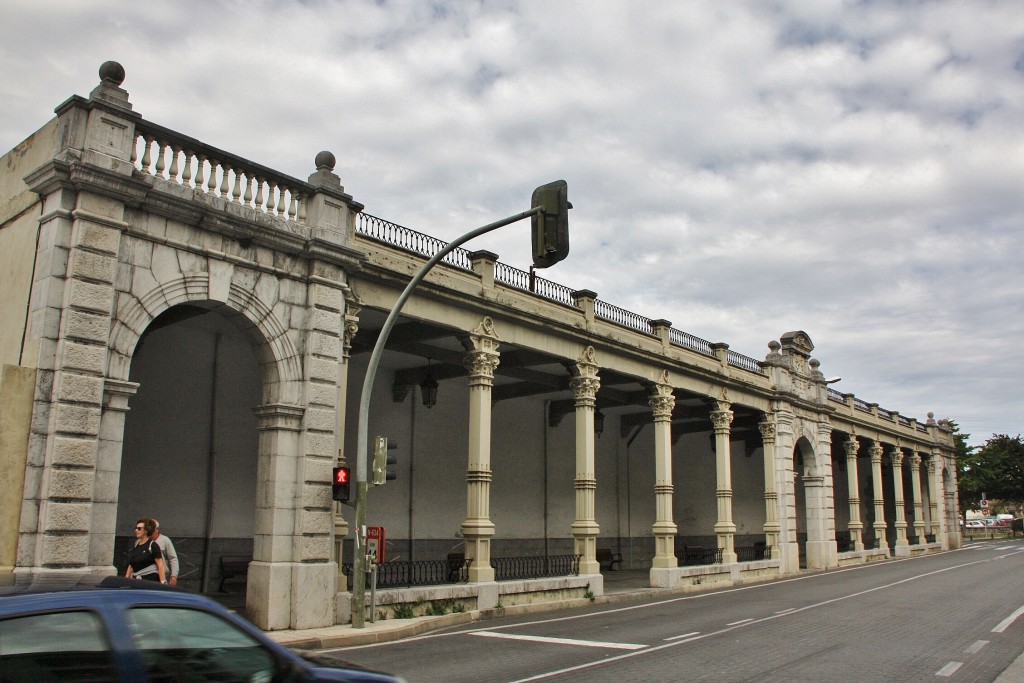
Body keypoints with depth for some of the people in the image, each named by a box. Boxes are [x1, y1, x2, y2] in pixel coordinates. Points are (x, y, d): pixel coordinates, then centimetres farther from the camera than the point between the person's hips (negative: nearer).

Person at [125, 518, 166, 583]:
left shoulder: (152, 545, -6)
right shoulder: (135, 546, 15)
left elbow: (160, 566, -12)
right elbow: (130, 566, 21)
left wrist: (163, 583, -18)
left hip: (151, 580, -7)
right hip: (136, 580, 7)